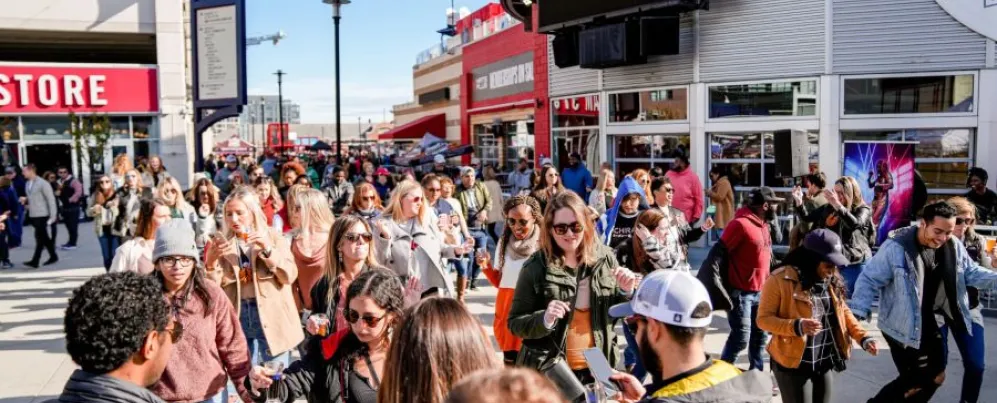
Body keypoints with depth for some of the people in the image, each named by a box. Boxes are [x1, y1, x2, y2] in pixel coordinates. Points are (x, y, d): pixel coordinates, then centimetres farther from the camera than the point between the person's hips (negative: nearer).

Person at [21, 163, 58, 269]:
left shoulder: (43, 183, -12)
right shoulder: (27, 184, 11)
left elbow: (51, 200, -12)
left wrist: (52, 216, -15)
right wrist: (25, 200, 0)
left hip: (42, 215, -8)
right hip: (32, 215, 8)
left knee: (39, 238, -7)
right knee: (44, 238, 14)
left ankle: (35, 261, -8)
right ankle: (53, 256, 24)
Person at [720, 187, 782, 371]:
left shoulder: (762, 224, 10)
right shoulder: (740, 224, -17)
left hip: (760, 291, 9)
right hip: (740, 292, -9)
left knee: (760, 334, 16)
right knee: (741, 338, -6)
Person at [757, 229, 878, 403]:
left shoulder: (832, 281, 5)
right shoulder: (780, 280, -17)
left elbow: (843, 311, 18)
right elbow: (763, 319, -15)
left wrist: (863, 337, 3)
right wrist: (797, 326, -30)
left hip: (825, 363, 7)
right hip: (793, 364, -7)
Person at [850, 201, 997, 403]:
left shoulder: (953, 246, -3)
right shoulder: (895, 247, -23)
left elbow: (971, 273, 10)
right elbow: (869, 280, -19)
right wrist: (857, 313, -25)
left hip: (930, 324, 7)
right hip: (903, 327, -7)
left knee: (936, 376, 17)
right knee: (916, 380, -5)